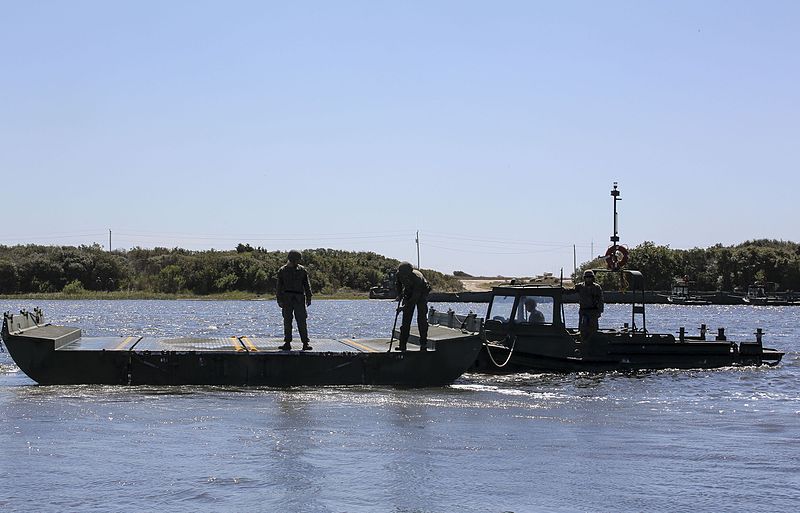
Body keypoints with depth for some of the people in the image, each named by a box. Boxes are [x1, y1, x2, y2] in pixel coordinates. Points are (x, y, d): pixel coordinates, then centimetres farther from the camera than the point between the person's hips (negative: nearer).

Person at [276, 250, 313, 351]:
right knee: (287, 321, 3)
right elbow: (279, 286, 7)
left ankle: (305, 343, -5)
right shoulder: (282, 271, 6)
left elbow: (307, 285, 11)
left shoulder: (302, 270, 8)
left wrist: (308, 298, 5)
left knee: (302, 321, -5)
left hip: (299, 299, 0)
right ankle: (287, 343, 7)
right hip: (286, 299, 0)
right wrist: (279, 300, 0)